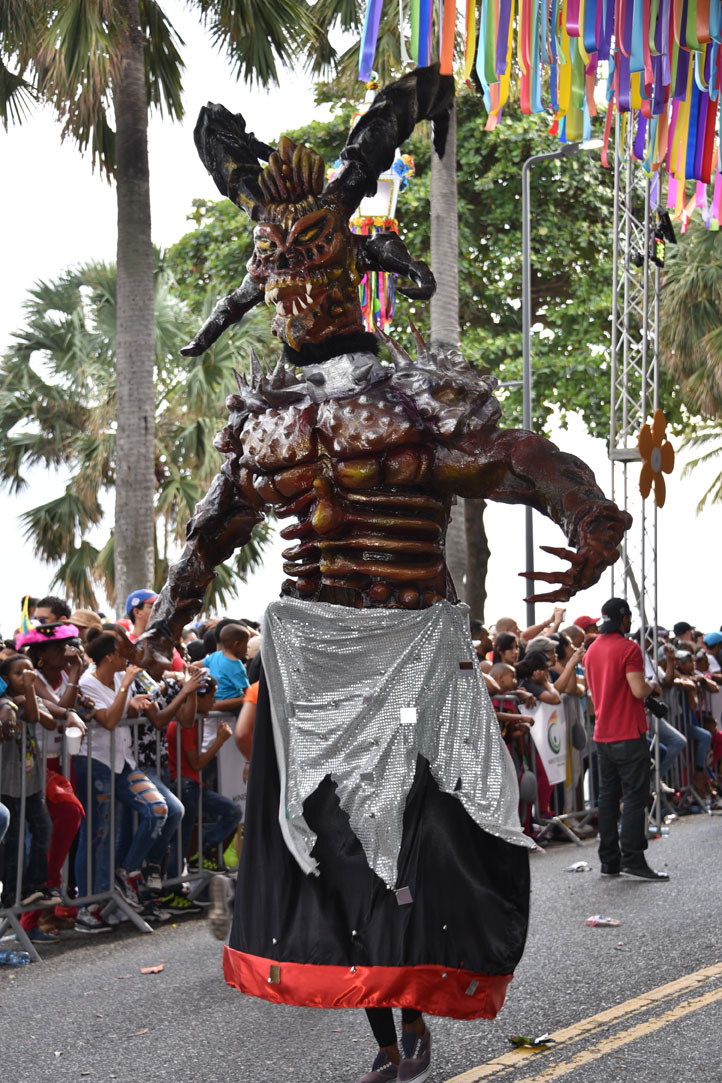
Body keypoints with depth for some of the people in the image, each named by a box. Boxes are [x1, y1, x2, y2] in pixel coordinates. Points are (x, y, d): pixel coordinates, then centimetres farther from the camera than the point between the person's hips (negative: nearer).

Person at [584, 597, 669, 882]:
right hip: (629, 735, -8)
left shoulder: (592, 649, 12)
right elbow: (638, 690, -21)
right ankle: (632, 860, -9)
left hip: (602, 735, 8)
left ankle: (609, 861, 12)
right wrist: (651, 686, -1)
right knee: (635, 796, -5)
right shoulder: (628, 648, -13)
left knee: (608, 795, 10)